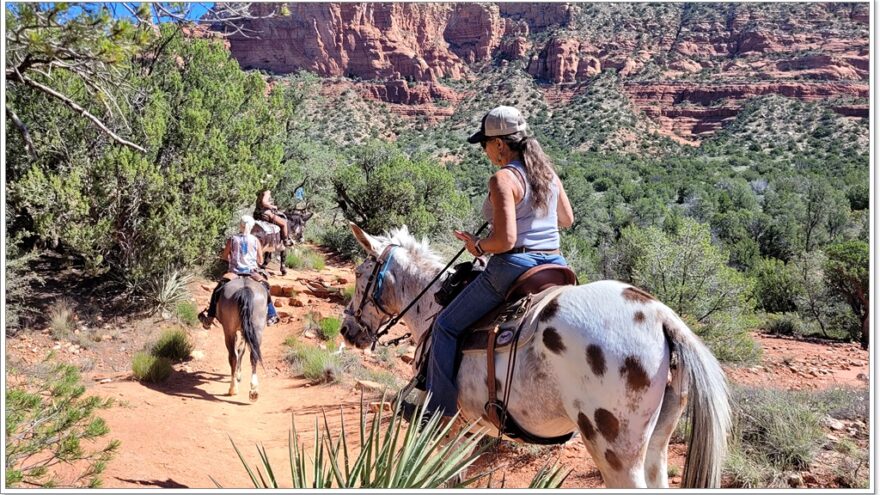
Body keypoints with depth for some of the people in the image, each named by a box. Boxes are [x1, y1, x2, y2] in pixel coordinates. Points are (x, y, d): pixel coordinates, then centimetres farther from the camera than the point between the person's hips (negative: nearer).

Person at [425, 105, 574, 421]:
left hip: (512, 268, -7)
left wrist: (478, 247, -3)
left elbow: (505, 240, -21)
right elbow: (567, 220, 21)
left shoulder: (503, 179, -14)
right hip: (555, 266, 8)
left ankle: (441, 412, 8)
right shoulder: (549, 172, 9)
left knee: (446, 327, 7)